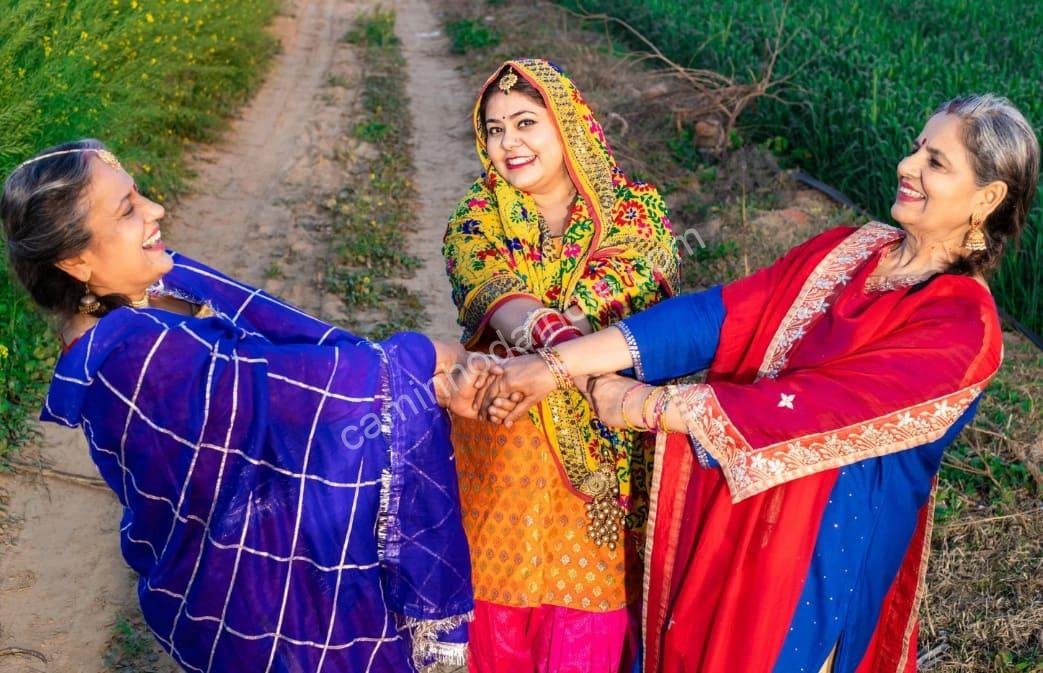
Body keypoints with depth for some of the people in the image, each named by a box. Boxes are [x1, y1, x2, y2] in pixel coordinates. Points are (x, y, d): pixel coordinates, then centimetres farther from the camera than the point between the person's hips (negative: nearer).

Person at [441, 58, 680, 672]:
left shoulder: (636, 210, -5)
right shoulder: (477, 218, -2)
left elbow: (624, 299, -22)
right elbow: (499, 298, -23)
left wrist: (528, 351, -37)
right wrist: (558, 340, -45)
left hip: (601, 448, -1)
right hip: (500, 446, 2)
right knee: (500, 605, 12)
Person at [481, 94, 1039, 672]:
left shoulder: (962, 326, -18)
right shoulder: (843, 251, 1)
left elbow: (810, 407, -25)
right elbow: (715, 315, -8)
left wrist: (644, 405, -24)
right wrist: (556, 365, -17)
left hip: (820, 546, -6)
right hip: (725, 514, 6)